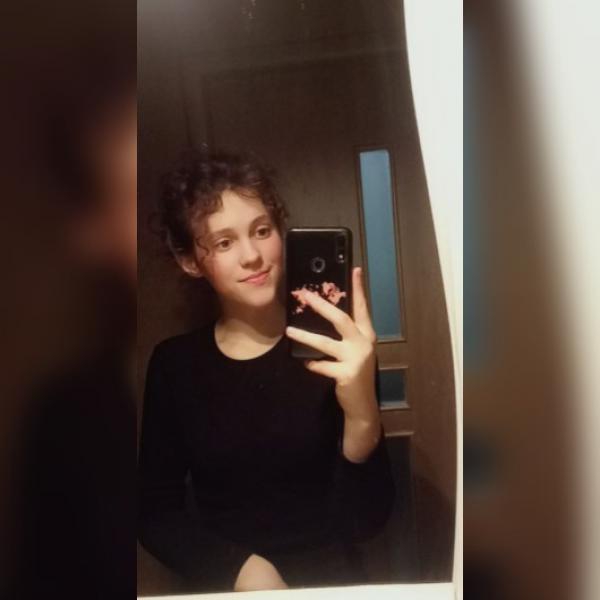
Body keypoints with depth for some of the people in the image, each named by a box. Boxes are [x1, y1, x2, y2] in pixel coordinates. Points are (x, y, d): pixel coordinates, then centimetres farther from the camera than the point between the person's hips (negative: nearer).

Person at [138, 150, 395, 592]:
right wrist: (241, 568, -12)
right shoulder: (173, 364, -4)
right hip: (225, 584, 1)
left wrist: (363, 417, -31)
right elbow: (155, 512, 2)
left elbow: (368, 521, -13)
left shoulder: (334, 352, -10)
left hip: (331, 580, -1)